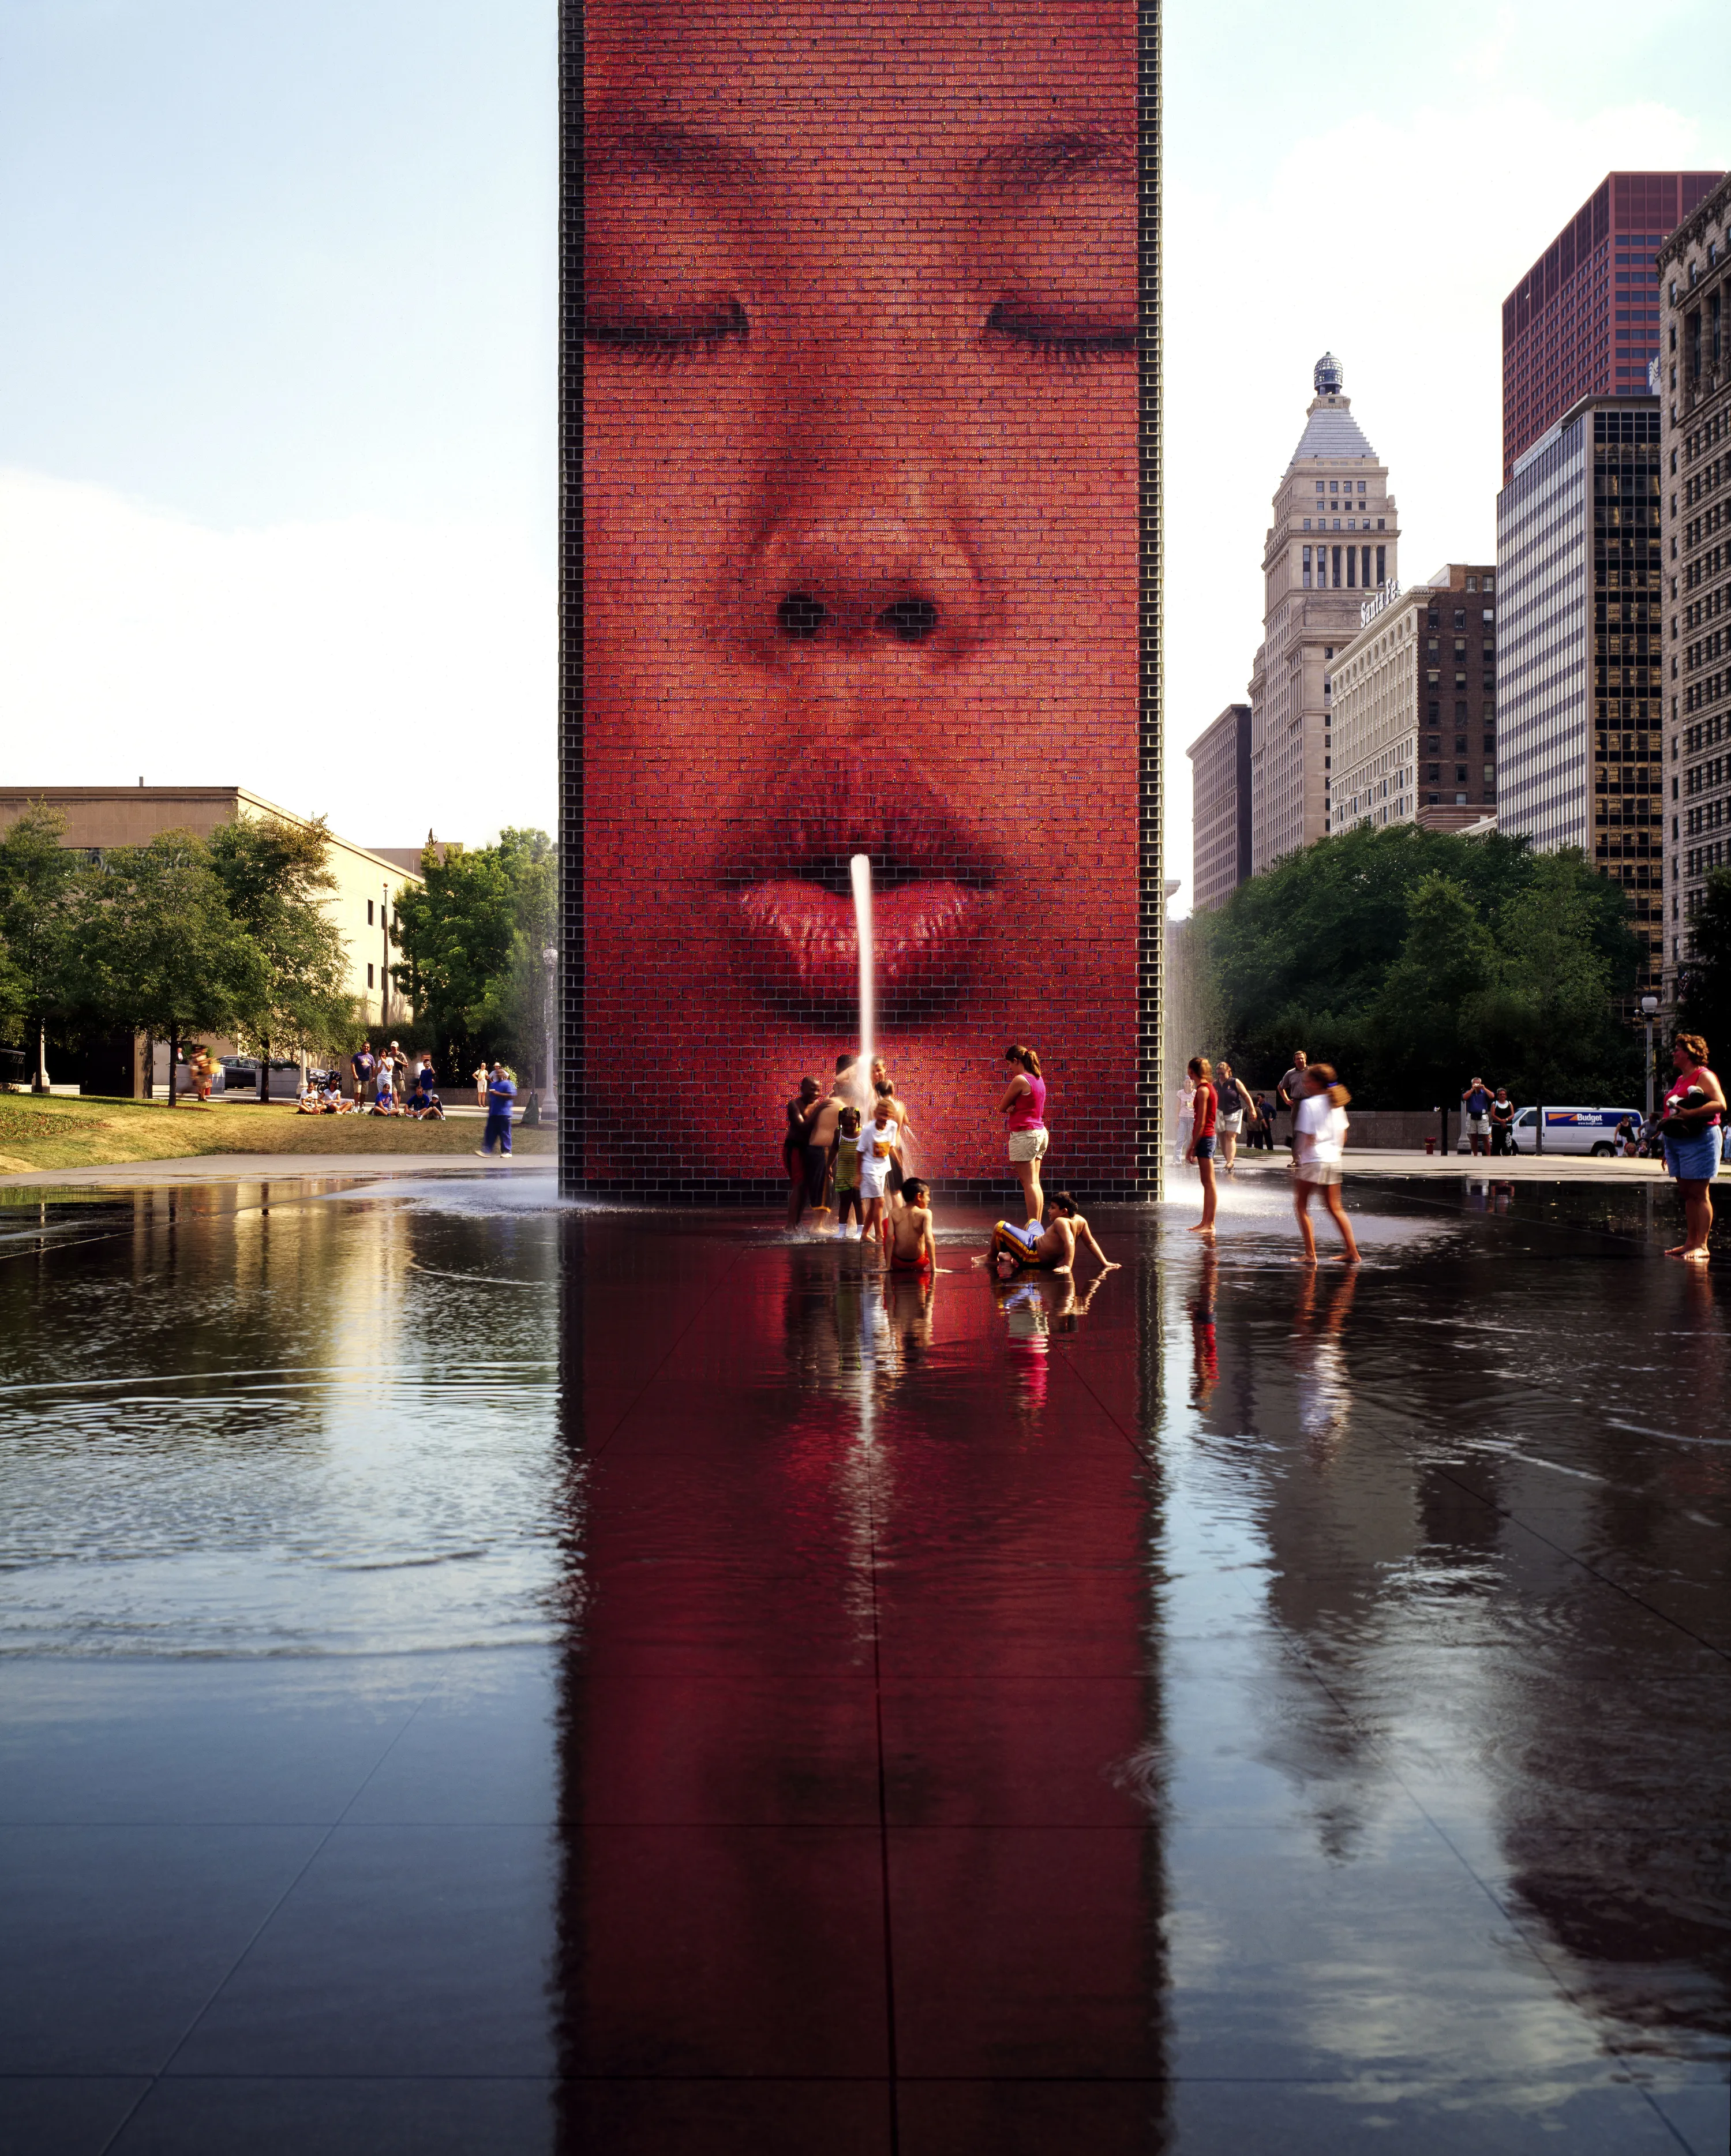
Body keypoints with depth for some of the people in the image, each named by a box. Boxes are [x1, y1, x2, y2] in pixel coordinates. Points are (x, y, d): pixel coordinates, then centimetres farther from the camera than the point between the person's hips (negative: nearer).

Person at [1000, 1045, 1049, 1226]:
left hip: (1024, 1134, -9)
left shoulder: (1020, 1080, -14)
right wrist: (1013, 1108, -6)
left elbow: (1002, 1107, -6)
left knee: (1028, 1183, -8)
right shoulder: (1038, 1079, 12)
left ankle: (1033, 1226, -10)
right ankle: (1037, 1225, 11)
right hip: (1040, 1132, 9)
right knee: (1035, 1182, 10)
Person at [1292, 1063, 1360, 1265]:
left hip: (1312, 1160, -7)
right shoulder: (1336, 1104, 8)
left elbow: (1307, 1138, -15)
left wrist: (1297, 1157, -3)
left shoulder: (1309, 1104, -12)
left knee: (1301, 1205, 4)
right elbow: (1343, 1135, 12)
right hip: (1333, 1161, 7)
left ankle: (1310, 1254, -3)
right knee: (1334, 1208, 16)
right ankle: (1352, 1251, 12)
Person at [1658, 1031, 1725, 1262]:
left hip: (1698, 1139, -9)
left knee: (1700, 1194, -8)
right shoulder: (1680, 1080, 20)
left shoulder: (1704, 1076, -7)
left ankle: (1702, 1245, -9)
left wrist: (1689, 1114, -27)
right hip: (1676, 1141, 9)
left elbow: (1720, 1105, -20)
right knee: (1687, 1194, 10)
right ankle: (1690, 1242, 14)